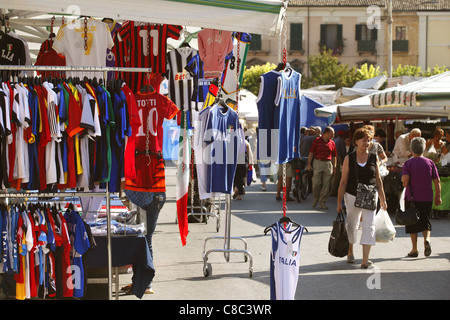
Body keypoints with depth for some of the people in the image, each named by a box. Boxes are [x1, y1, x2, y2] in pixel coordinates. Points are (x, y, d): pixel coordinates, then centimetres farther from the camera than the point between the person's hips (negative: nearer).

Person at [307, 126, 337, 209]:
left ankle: (322, 202, 8)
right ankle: (316, 198, 20)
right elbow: (311, 153, 1)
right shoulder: (317, 140, 0)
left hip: (328, 164, 2)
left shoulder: (332, 143, 8)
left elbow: (333, 156, 13)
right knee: (316, 183, -3)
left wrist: (334, 167, 8)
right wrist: (309, 164, -4)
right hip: (317, 163, -2)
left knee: (326, 184, 1)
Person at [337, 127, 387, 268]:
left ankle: (365, 260, -14)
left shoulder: (374, 158, 3)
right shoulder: (349, 158, -1)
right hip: (352, 196, 0)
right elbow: (343, 181, 0)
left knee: (369, 225, -11)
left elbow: (378, 179, 11)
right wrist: (339, 201, -3)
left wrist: (382, 199, 10)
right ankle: (350, 253, 35)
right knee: (351, 225, 13)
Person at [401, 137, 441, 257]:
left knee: (412, 223, 8)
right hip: (427, 198, 2)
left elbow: (405, 179, -20)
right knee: (425, 221, 13)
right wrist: (438, 197, 9)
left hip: (412, 198, -2)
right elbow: (437, 181, 1)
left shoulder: (408, 163, -5)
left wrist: (405, 185, 2)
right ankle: (427, 239, -15)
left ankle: (414, 249, 8)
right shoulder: (430, 162, 2)